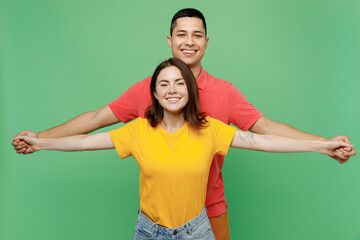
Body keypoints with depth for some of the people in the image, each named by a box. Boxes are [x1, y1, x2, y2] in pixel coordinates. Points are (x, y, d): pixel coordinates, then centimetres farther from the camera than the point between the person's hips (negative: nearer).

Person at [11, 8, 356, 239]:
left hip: (210, 209, 0)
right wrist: (40, 137, -5)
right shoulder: (146, 89, -7)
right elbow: (98, 118, -3)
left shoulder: (224, 92, -6)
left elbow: (264, 127, -9)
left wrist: (324, 144, -17)